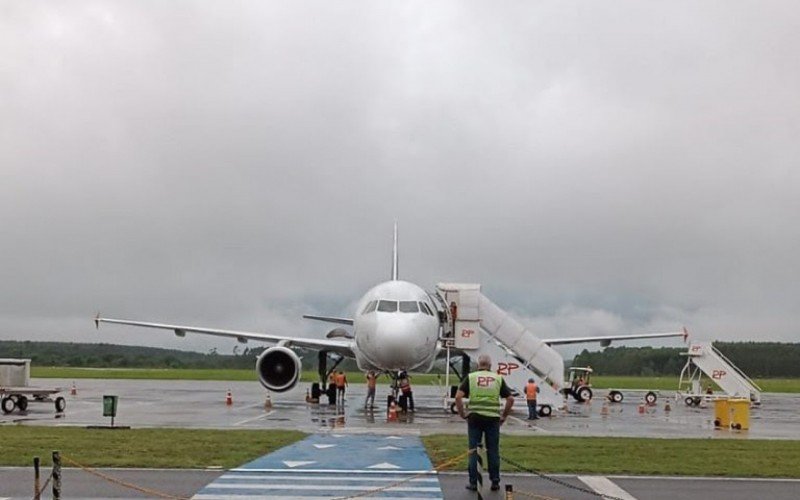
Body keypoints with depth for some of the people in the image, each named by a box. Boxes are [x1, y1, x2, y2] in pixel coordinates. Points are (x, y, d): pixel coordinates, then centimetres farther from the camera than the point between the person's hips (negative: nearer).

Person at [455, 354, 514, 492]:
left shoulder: (471, 377, 4)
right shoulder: (498, 378, 7)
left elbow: (458, 397, -6)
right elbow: (510, 399, 3)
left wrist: (462, 414, 4)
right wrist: (504, 416, 12)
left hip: (475, 417, 0)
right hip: (493, 418, 1)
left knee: (473, 450, 6)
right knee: (493, 451, 8)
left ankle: (473, 482, 8)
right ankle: (495, 482, 11)